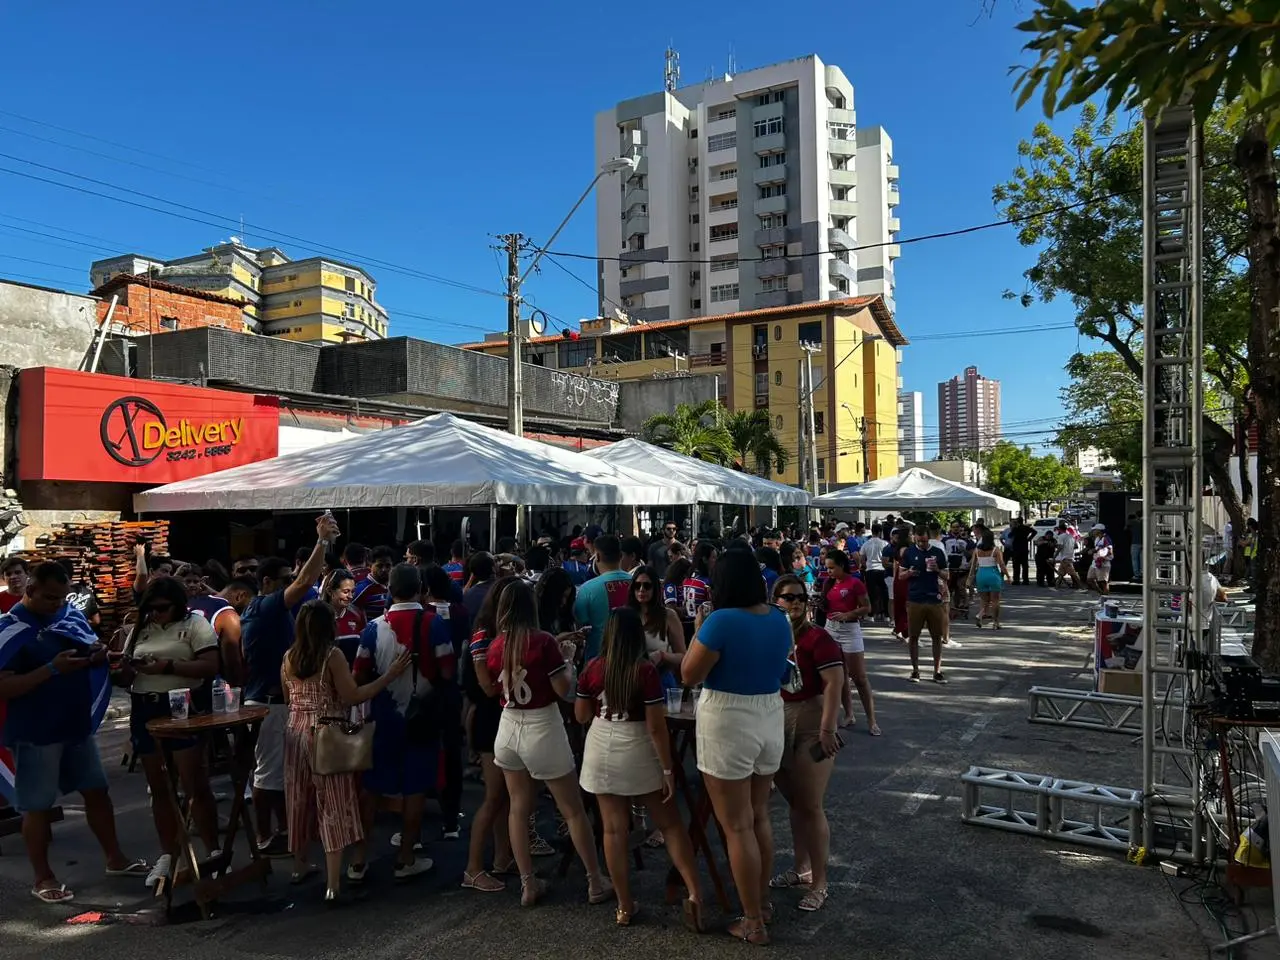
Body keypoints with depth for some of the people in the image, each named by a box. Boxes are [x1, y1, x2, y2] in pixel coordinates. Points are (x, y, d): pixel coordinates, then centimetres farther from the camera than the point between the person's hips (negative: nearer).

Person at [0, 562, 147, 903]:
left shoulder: (72, 615, 2)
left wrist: (98, 654, -9)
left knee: (97, 791, 15)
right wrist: (52, 669, -30)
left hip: (77, 725, 6)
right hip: (35, 733, -6)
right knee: (37, 806, 8)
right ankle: (42, 877, 24)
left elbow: (93, 649, 16)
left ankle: (115, 858, 29)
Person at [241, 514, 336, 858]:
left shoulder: (254, 611, 13)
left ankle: (284, 829, 27)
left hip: (268, 699, 10)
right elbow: (305, 582, -31)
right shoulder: (269, 607, -18)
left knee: (280, 768, 17)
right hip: (270, 702, -10)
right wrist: (323, 541, -29)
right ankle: (266, 839, 10)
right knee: (268, 771, 0)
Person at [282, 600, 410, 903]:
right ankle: (332, 883, -1)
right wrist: (390, 675, -17)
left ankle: (299, 865, 33)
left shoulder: (288, 657, 4)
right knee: (333, 803, -1)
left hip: (296, 733, 6)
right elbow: (352, 697, -16)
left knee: (301, 799, 18)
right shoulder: (333, 654, -13)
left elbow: (289, 697, 16)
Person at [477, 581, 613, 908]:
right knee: (573, 809, 7)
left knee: (518, 808, 14)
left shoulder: (495, 646, -2)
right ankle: (595, 881, 16)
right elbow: (564, 690, -14)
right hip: (542, 731, -5)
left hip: (509, 729, 5)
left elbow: (490, 689, 11)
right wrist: (568, 658, 0)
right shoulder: (543, 641, -16)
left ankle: (528, 884, 18)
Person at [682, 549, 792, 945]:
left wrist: (698, 630, -4)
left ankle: (753, 922, 16)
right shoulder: (779, 619, 2)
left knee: (737, 827, 5)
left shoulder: (721, 620, -20)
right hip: (771, 721, 7)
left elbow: (689, 675, -15)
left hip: (728, 725, -7)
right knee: (759, 817, 22)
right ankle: (763, 902, 36)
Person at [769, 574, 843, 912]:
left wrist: (827, 728, -27)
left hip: (811, 724, -7)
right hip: (778, 723, 7)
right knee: (793, 802, 18)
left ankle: (819, 883, 12)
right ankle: (801, 868, 33)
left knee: (811, 807, -1)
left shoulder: (817, 637, -15)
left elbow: (835, 682, -22)